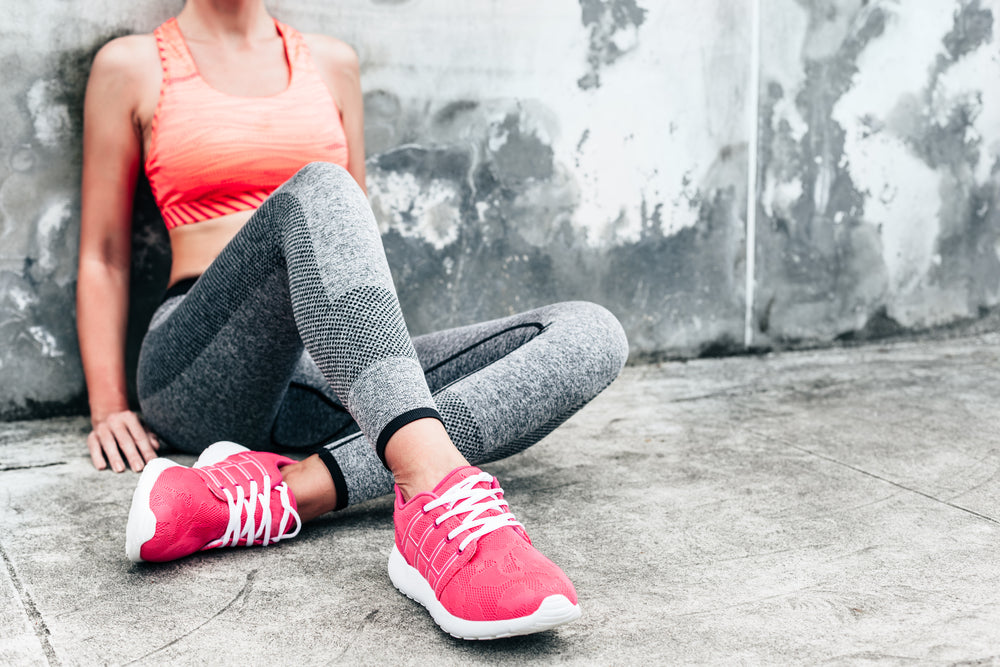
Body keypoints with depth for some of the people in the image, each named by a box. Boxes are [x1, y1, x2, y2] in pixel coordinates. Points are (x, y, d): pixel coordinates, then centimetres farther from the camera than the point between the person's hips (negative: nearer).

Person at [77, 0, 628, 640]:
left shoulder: (331, 62, 20)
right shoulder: (132, 65, 10)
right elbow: (104, 255, 11)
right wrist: (109, 409, 2)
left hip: (333, 380, 5)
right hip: (204, 371, -4)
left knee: (592, 335, -17)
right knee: (316, 190, -33)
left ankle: (284, 492, -36)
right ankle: (440, 493, -54)